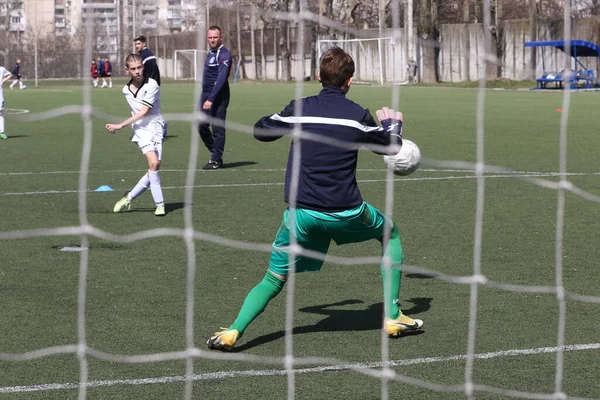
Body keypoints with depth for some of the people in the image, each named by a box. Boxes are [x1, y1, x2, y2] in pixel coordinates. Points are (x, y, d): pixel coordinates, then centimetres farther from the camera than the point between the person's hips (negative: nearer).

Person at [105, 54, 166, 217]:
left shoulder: (152, 85, -8)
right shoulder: (126, 90, 10)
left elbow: (143, 112, -14)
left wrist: (121, 125, -15)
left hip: (156, 127, -1)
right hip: (141, 129, 1)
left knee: (155, 167, -8)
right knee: (153, 163, -20)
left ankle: (129, 197, 10)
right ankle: (159, 204, -16)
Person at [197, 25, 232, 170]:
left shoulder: (224, 54, -13)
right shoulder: (210, 53, 15)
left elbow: (221, 79, -21)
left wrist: (211, 99, -25)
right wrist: (205, 97, 17)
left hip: (218, 97, -9)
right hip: (206, 94, 9)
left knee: (218, 129, -3)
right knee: (201, 126, 8)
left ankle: (216, 160, 5)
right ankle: (215, 153, 21)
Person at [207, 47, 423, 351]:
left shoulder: (300, 108, 0)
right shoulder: (358, 115, 0)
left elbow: (260, 131, 15)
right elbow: (390, 147, 17)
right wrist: (392, 124, 39)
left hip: (301, 214, 1)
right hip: (346, 212, -1)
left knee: (274, 280, 13)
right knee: (390, 232, 28)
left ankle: (233, 331, -9)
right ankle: (393, 317, 25)